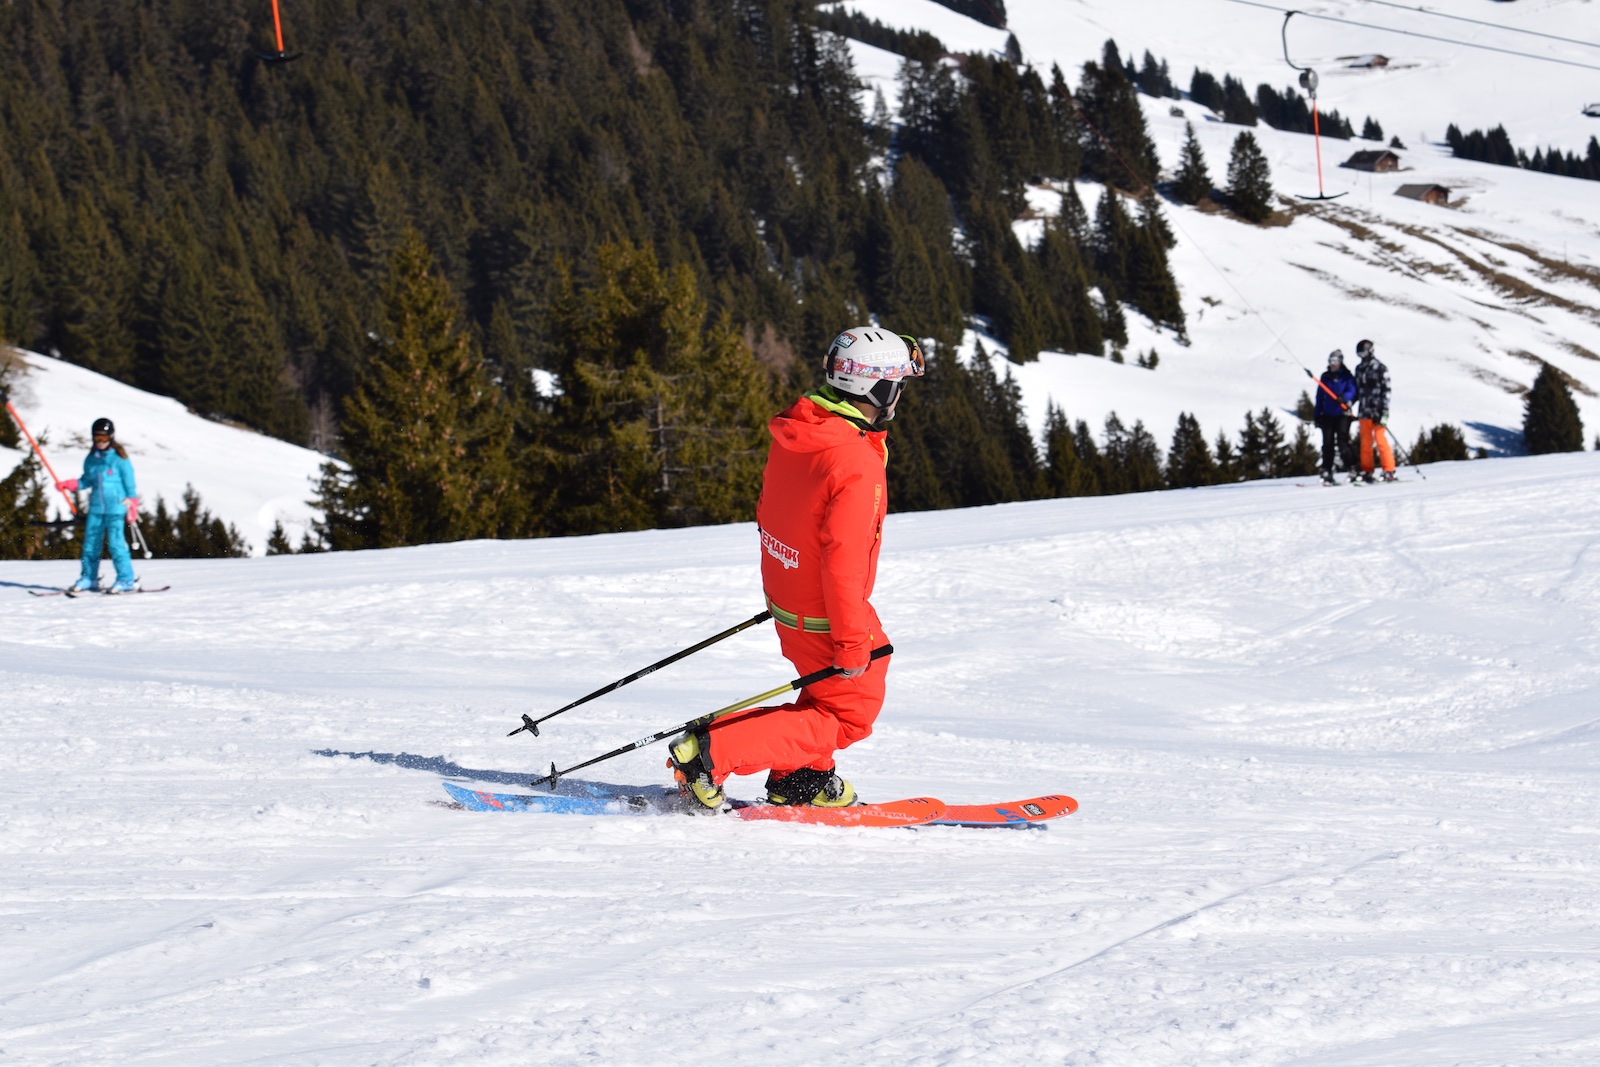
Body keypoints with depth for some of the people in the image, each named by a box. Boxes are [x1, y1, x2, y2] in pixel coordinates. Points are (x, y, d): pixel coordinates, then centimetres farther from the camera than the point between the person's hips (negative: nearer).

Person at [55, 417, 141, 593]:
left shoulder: (119, 458, -3)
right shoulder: (91, 459, 11)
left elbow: (129, 483, -1)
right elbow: (87, 481, 20)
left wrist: (132, 506, -4)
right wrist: (68, 485, 5)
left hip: (115, 507, -6)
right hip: (96, 508, 6)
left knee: (116, 543, -12)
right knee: (90, 543, 6)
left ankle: (127, 580, -6)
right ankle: (89, 577, 17)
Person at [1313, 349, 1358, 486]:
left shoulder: (1347, 377, 2)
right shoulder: (1325, 377, 13)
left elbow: (1352, 391, -10)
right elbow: (1320, 397, 15)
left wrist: (1344, 398, -32)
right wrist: (1317, 415, 12)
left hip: (1342, 413, -4)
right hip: (1327, 415, 4)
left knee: (1342, 440, -14)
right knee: (1327, 443, 1)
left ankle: (1351, 468, -9)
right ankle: (1327, 472, 5)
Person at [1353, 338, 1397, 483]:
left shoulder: (1380, 369, -5)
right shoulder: (1359, 369, 14)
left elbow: (1386, 391, -8)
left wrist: (1384, 413, -14)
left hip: (1377, 411, -6)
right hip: (1364, 411, 6)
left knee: (1380, 439, -10)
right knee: (1365, 442, 5)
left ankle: (1389, 471, -7)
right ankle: (1366, 471, 10)